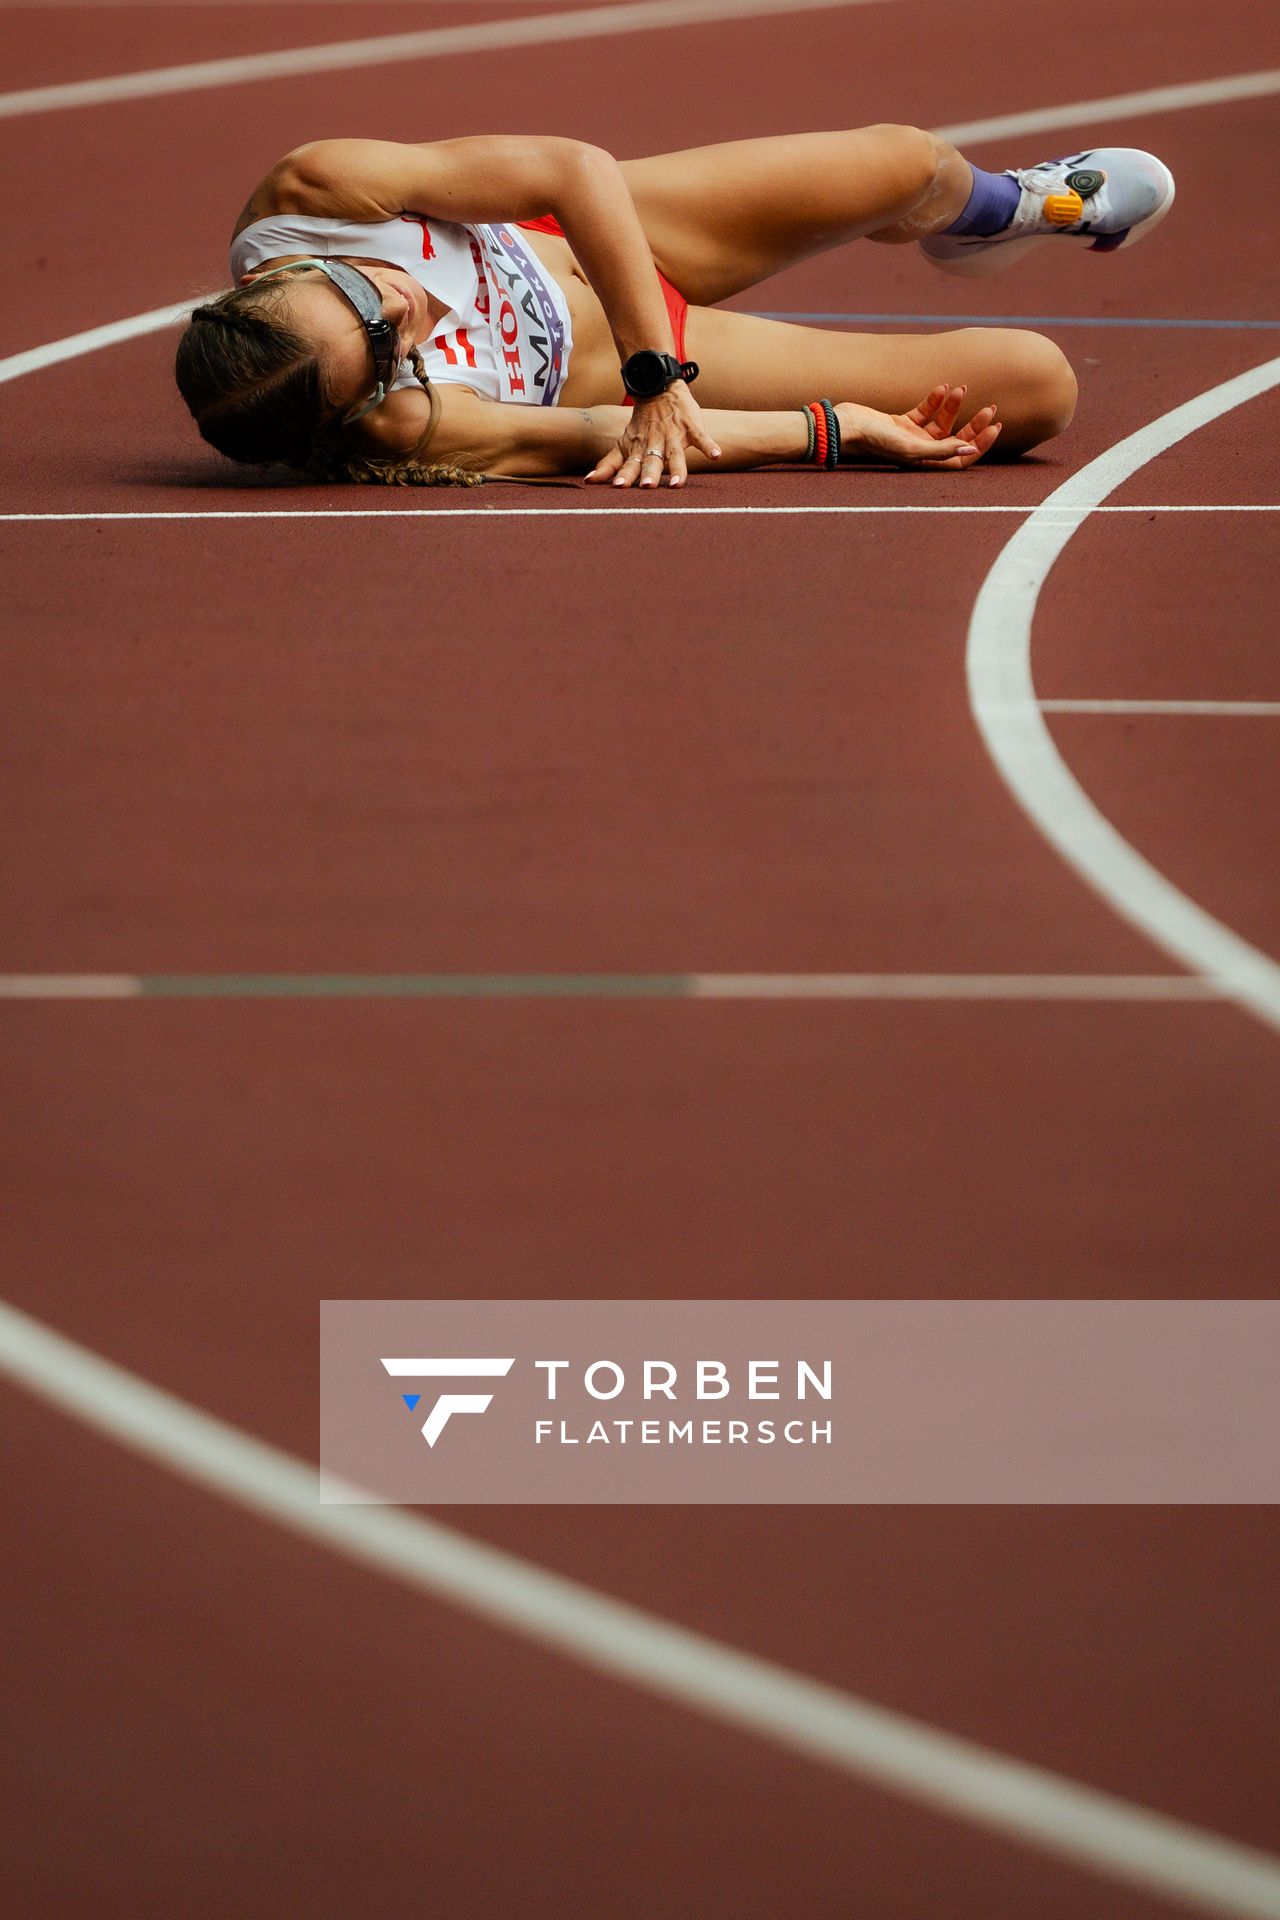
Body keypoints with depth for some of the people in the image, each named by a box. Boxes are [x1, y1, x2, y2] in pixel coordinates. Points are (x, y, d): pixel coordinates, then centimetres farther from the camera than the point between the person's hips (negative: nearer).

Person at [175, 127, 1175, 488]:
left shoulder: (316, 194, -32)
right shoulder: (401, 431, -40)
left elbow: (575, 169, -28)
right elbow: (596, 443, -31)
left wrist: (657, 372, -35)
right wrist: (846, 429, -26)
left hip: (590, 235, 4)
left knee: (910, 163, -1)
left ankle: (1001, 207, 40)